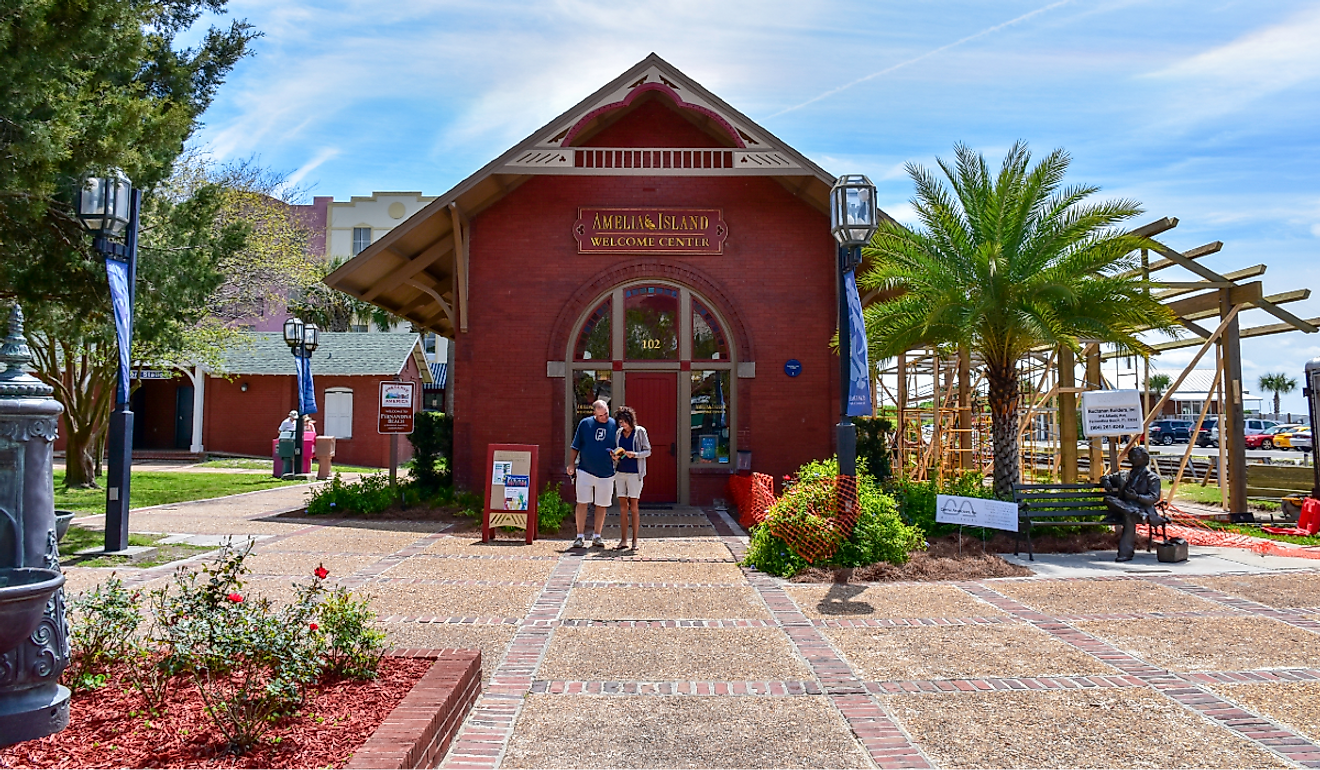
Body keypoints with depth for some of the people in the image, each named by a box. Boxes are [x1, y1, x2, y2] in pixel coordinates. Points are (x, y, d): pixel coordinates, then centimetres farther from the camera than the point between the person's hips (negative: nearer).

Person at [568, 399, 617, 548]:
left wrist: (616, 455, -12)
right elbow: (576, 446, 8)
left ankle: (597, 536, 19)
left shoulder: (615, 425, 3)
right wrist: (571, 464, 3)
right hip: (585, 470, -1)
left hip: (606, 473, 1)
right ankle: (580, 536, 6)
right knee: (582, 503, -2)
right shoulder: (585, 423, 3)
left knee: (602, 505, 7)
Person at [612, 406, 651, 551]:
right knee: (622, 507, 5)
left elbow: (648, 451, 0)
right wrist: (615, 455, -3)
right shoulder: (619, 433, 11)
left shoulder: (640, 431, -2)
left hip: (634, 473, -4)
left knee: (634, 506, -1)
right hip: (620, 472, 4)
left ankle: (635, 541, 6)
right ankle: (623, 540, 9)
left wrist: (634, 454, -17)